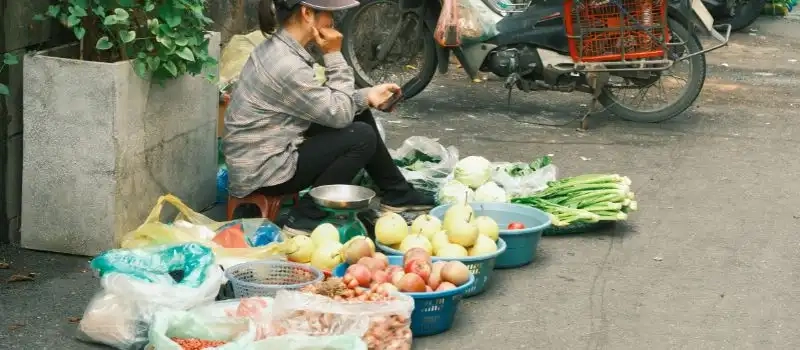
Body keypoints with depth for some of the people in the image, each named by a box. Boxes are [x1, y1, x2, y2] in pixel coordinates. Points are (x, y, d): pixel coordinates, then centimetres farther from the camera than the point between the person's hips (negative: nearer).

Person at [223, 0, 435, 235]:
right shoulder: (286, 65, -26)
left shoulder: (277, 48, 5)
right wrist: (334, 56, -14)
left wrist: (367, 96, 5)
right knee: (362, 137, -11)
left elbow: (323, 101, 14)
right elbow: (339, 114, -18)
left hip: (267, 154, 10)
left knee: (360, 115, 13)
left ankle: (397, 194, 26)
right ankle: (307, 215, -6)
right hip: (263, 172, -10)